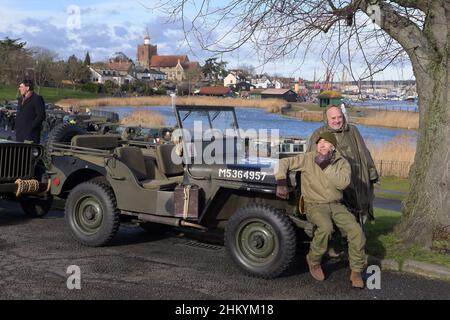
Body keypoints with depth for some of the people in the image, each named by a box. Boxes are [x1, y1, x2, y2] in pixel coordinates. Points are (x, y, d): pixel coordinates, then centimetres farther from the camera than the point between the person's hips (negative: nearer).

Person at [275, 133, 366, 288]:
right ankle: (314, 261, -6)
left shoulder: (342, 163, 1)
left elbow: (343, 182, -19)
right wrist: (281, 183, -21)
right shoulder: (307, 159, -4)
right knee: (326, 227, -33)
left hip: (336, 205, 3)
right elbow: (282, 163, -6)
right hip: (314, 205, -3)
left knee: (356, 230, -16)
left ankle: (356, 272, 1)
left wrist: (326, 166, -22)